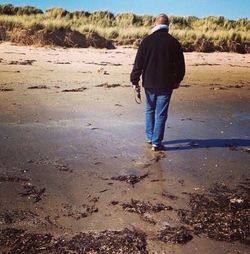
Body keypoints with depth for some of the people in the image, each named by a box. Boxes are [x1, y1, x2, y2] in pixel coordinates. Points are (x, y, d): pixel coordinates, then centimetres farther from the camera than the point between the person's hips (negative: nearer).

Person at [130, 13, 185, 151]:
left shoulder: (147, 40, -4)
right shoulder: (174, 42, -2)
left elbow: (138, 63, -4)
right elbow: (180, 64, 5)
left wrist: (135, 81, 3)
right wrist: (178, 80, 19)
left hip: (149, 83, 1)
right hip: (166, 84, -1)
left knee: (150, 110, 19)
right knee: (161, 114, 3)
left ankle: (150, 137, 26)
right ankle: (156, 143, 4)